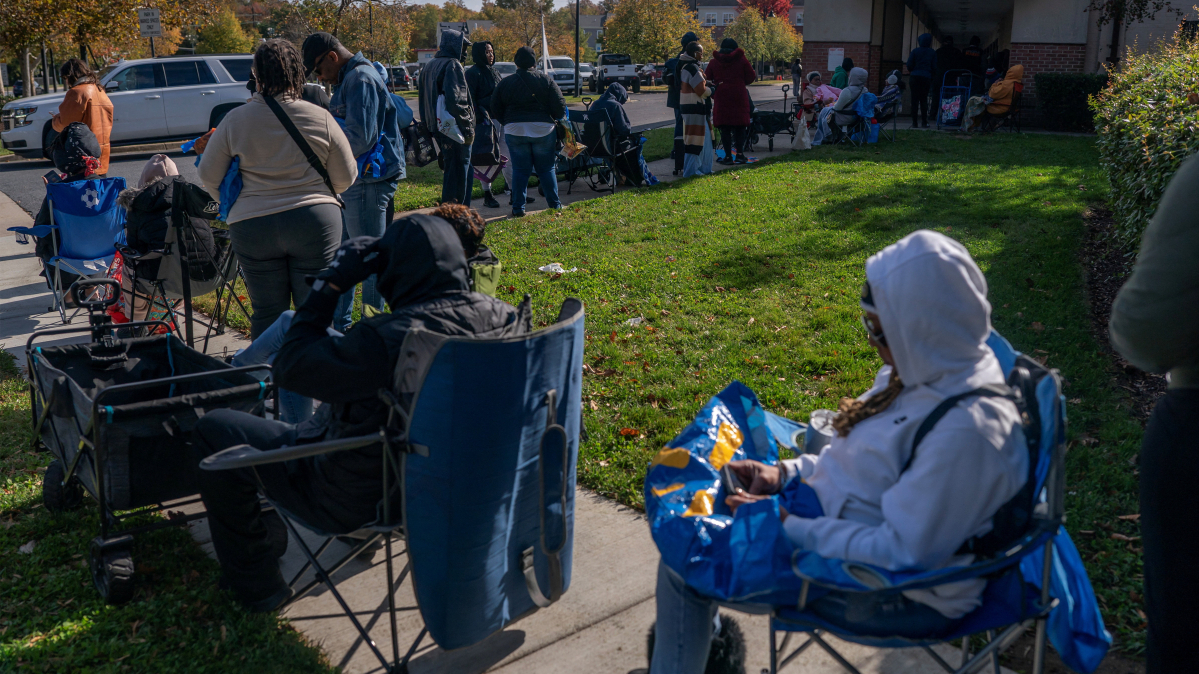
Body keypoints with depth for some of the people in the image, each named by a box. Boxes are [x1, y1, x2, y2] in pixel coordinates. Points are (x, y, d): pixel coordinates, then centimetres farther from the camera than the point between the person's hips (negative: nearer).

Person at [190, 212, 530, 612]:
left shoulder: (388, 341, -35)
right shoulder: (505, 319, -15)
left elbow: (288, 369, -20)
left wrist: (331, 284, -15)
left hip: (356, 500, -7)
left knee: (214, 430, 4)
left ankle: (256, 584, 17)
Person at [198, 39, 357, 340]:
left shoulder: (235, 119, -1)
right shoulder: (321, 118, -3)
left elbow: (209, 176, 8)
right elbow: (346, 178, 5)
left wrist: (236, 202, 26)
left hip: (253, 225, 1)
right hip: (315, 220, 0)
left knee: (267, 313, 8)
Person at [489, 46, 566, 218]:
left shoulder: (504, 83, 5)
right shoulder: (545, 80, 0)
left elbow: (496, 112, 8)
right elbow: (560, 107, -2)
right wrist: (554, 119, 17)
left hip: (515, 131, 1)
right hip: (543, 130, -1)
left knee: (520, 170, 7)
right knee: (546, 169, 9)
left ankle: (518, 208, 5)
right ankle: (554, 205, 13)